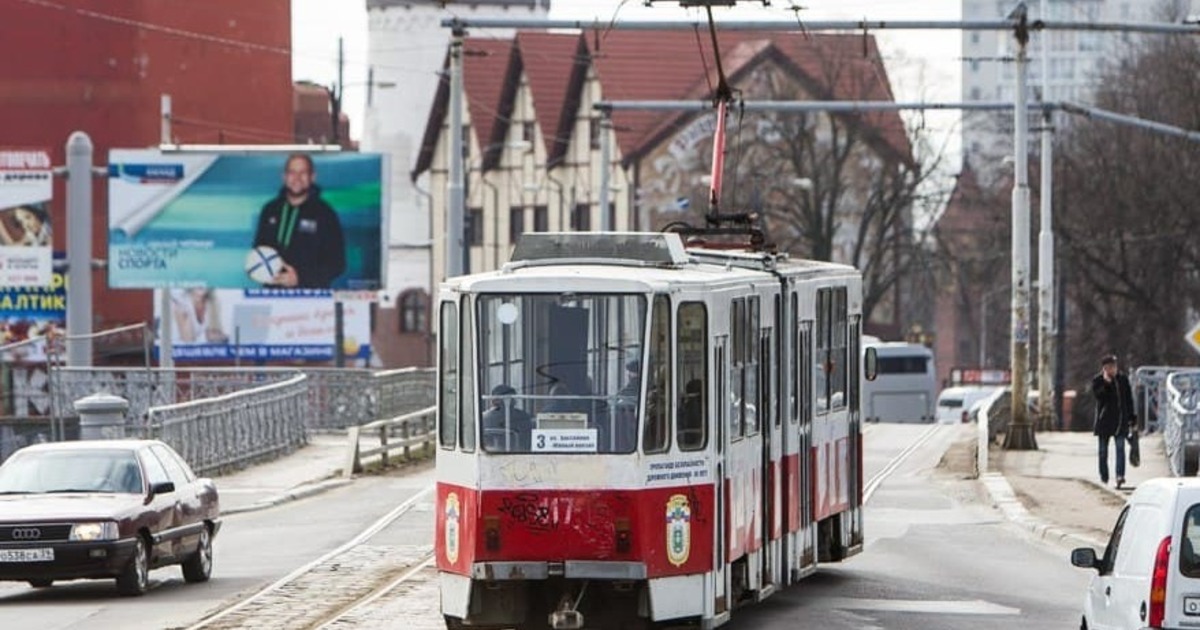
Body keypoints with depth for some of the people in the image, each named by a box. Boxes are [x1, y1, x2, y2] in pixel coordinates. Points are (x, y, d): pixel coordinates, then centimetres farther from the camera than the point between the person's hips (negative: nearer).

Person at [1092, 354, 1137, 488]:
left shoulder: (1123, 379, 5)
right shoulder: (1097, 380, -1)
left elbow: (1129, 400, 11)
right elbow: (1097, 395, -16)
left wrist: (1131, 418, 9)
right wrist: (1106, 384, -26)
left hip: (1120, 418, 0)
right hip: (1104, 418, 0)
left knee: (1120, 447, -13)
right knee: (1103, 450, 7)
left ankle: (1120, 475, -22)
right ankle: (1104, 476, 17)